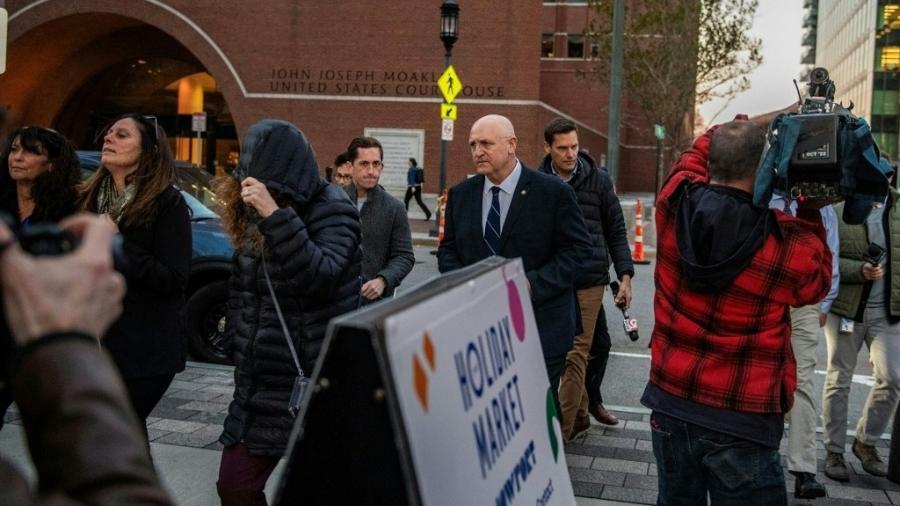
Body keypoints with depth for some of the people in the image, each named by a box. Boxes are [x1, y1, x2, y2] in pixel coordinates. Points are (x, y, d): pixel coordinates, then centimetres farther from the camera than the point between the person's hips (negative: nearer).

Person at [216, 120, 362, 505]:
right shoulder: (253, 216, 8)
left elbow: (318, 277, -29)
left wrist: (276, 215, -34)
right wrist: (237, 342, 14)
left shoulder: (332, 210, -12)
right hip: (260, 383, 7)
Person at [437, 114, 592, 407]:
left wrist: (532, 284, -18)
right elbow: (448, 249, 13)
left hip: (540, 327, -3)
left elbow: (578, 248, -7)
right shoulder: (461, 194, 8)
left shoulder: (553, 192, -6)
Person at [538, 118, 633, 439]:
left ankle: (562, 428, 2)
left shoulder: (598, 180, 1)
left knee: (576, 355, -2)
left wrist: (625, 276, 1)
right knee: (562, 353, 10)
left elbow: (616, 232, 6)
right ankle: (580, 413, 26)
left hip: (589, 282, -2)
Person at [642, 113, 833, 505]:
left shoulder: (673, 205, -10)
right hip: (742, 422, -4)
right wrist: (811, 208, 8)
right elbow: (818, 282, 7)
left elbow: (703, 146, 12)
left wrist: (774, 118, 13)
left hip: (671, 403, 4)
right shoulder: (790, 245, -18)